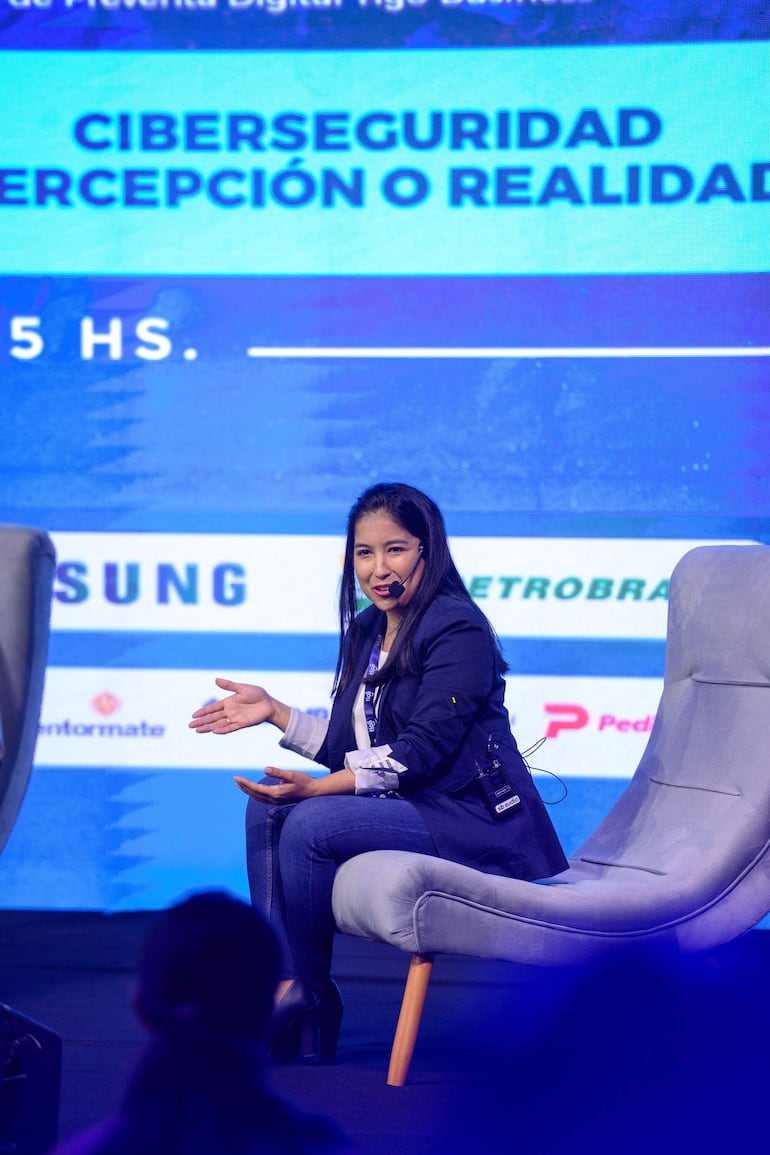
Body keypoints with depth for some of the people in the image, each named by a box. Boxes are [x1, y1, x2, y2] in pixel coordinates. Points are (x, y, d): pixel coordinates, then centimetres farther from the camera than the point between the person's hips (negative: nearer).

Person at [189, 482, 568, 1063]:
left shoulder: (458, 630, -12)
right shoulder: (369, 632, 14)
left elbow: (422, 750, -20)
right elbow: (350, 747, 18)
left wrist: (319, 788, -28)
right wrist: (273, 710, 10)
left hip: (470, 827, -9)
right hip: (406, 811, 9)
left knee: (314, 822, -26)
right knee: (268, 806, -6)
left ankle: (310, 998, -10)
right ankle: (283, 978, -13)